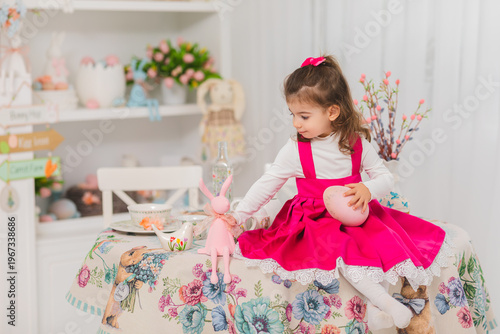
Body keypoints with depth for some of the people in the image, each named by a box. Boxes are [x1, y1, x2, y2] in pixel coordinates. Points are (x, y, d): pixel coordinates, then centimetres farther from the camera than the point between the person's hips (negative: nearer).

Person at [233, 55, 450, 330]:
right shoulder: (294, 151, -7)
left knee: (385, 240, -26)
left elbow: (385, 177, 2)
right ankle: (386, 302, -37)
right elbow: (266, 185, 0)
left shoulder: (357, 143, -4)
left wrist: (368, 190, -21)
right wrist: (237, 217, -3)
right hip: (315, 221, -2)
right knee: (339, 249, -34)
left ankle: (375, 307, -23)